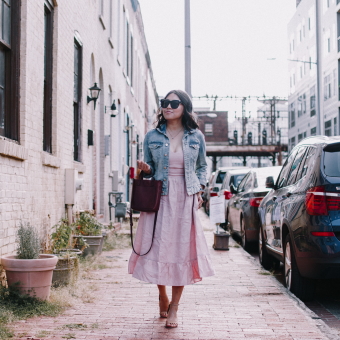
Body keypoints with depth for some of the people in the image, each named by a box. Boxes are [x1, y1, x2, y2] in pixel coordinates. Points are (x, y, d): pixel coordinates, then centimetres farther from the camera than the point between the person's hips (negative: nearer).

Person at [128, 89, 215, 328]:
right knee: (158, 249, 0)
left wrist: (199, 190, 4)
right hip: (159, 199, 0)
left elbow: (202, 167, 16)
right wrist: (146, 169, -9)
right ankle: (163, 297, 27)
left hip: (186, 200, 0)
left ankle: (174, 309, 9)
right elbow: (150, 167, 13)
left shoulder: (197, 137, 6)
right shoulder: (152, 137, 6)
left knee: (182, 251, -1)